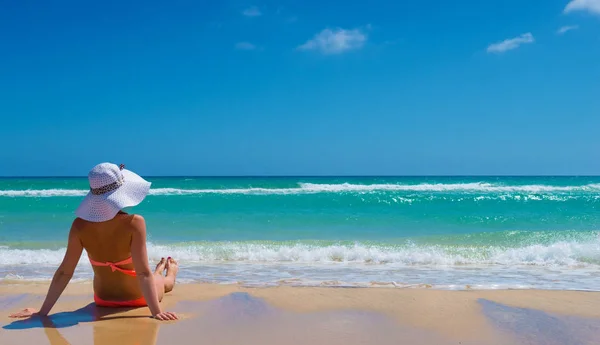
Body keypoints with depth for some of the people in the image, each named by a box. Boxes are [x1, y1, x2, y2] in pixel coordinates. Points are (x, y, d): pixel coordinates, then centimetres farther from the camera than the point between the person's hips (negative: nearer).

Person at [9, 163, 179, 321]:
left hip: (103, 299, 4)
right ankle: (171, 271, 66)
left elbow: (64, 272, -15)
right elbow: (143, 273, -31)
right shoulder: (134, 223, -31)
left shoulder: (80, 225, -20)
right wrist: (156, 311, -27)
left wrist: (43, 311, -7)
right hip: (136, 297, -4)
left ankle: (160, 269, 69)